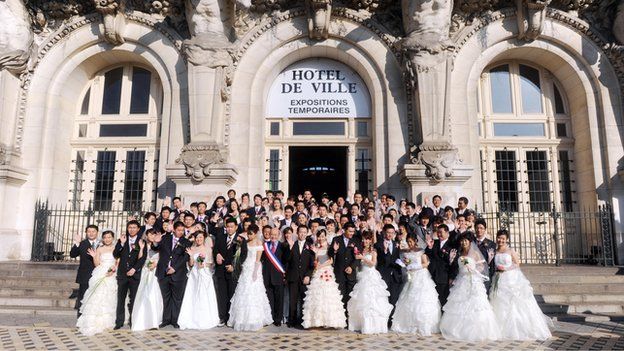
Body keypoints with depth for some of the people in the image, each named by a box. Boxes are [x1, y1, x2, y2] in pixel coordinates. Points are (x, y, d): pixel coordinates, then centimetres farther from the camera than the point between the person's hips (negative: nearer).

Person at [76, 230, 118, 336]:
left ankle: (106, 322, 14)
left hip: (111, 277, 0)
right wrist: (94, 257, -13)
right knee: (97, 298, -7)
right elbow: (97, 264, 3)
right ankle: (94, 324, -2)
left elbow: (118, 263, 4)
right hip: (100, 276, 0)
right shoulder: (99, 249, 6)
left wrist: (114, 269, -14)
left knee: (109, 299, 4)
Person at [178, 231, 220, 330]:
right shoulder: (192, 249, 8)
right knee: (193, 298, -1)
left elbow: (212, 264, 4)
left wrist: (205, 264, -13)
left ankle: (206, 321, 5)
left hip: (205, 276, -2)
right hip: (195, 275, 2)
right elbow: (190, 264, 4)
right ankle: (193, 320, 6)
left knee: (205, 298, -3)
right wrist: (191, 256, -11)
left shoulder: (208, 249, 3)